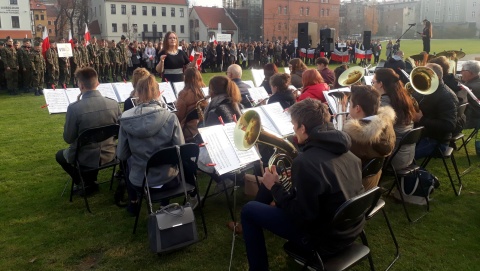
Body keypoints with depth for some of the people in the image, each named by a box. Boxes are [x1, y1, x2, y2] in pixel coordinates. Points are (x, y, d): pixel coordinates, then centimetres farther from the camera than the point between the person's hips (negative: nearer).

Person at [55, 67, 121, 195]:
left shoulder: (74, 108, -23)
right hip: (108, 155, 3)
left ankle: (86, 183, 23)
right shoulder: (113, 104, -12)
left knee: (60, 155, 29)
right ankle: (91, 179, 36)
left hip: (85, 159, -3)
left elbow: (68, 139, -11)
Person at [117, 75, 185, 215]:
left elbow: (121, 155, -5)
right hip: (168, 179, 0)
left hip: (140, 182, 1)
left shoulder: (127, 119, -14)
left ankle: (133, 204, 48)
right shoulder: (170, 117, -16)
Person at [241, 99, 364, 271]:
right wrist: (296, 179, 14)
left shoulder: (306, 162, -27)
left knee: (249, 210, 4)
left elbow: (302, 216, -24)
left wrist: (275, 187, -12)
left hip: (325, 239, -8)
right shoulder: (344, 149, -1)